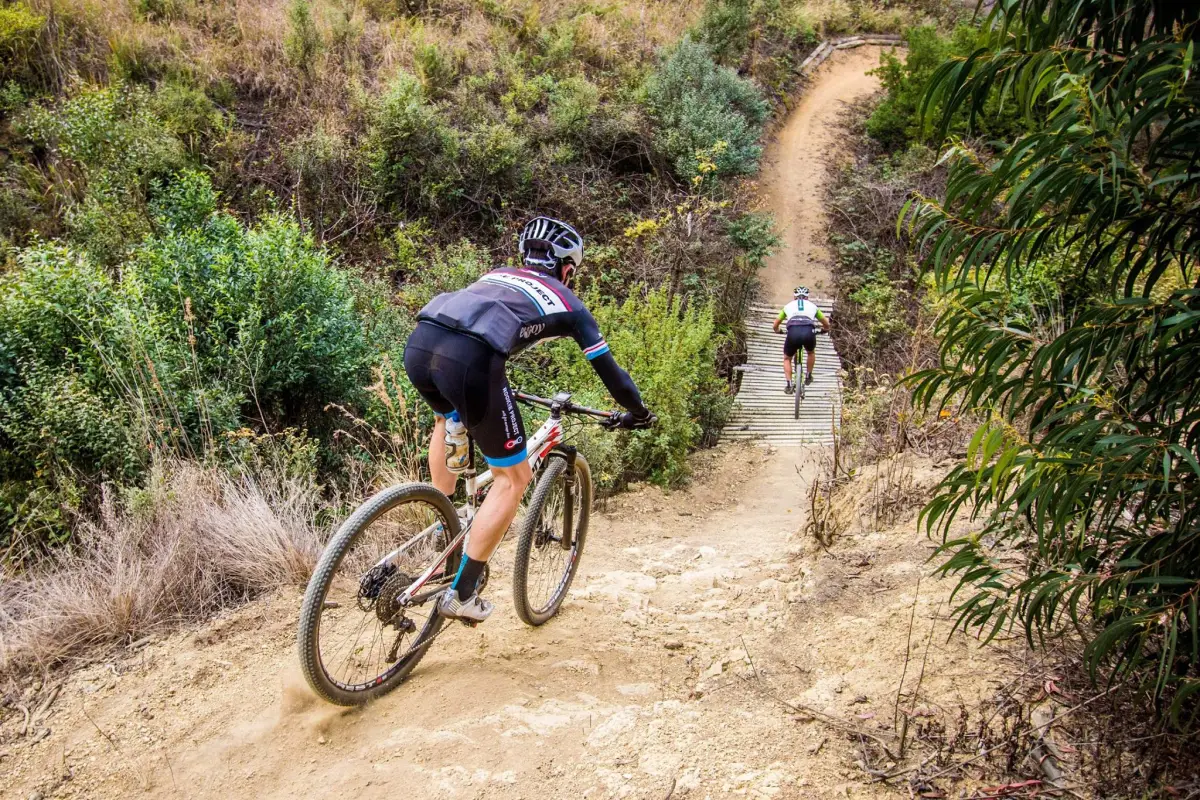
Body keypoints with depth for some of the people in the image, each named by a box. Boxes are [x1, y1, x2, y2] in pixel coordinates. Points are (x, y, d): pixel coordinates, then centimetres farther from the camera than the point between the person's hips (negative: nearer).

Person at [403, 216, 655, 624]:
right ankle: (461, 594, 13)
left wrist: (494, 387, 62)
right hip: (468, 360, -6)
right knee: (513, 478, 12)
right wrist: (638, 413, 42)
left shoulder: (497, 274, 36)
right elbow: (607, 367, 25)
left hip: (418, 343, 6)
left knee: (448, 420, 40)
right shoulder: (568, 304, 23)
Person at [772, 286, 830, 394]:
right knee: (811, 352, 36)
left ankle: (789, 384, 12)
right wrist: (825, 329, 59)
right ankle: (808, 376, 38)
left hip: (793, 333, -1)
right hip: (809, 333, 1)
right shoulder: (812, 305, 28)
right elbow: (826, 323, 37)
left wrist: (777, 331, 55)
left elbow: (776, 324, 33)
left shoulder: (788, 306, 28)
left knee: (787, 358, 25)